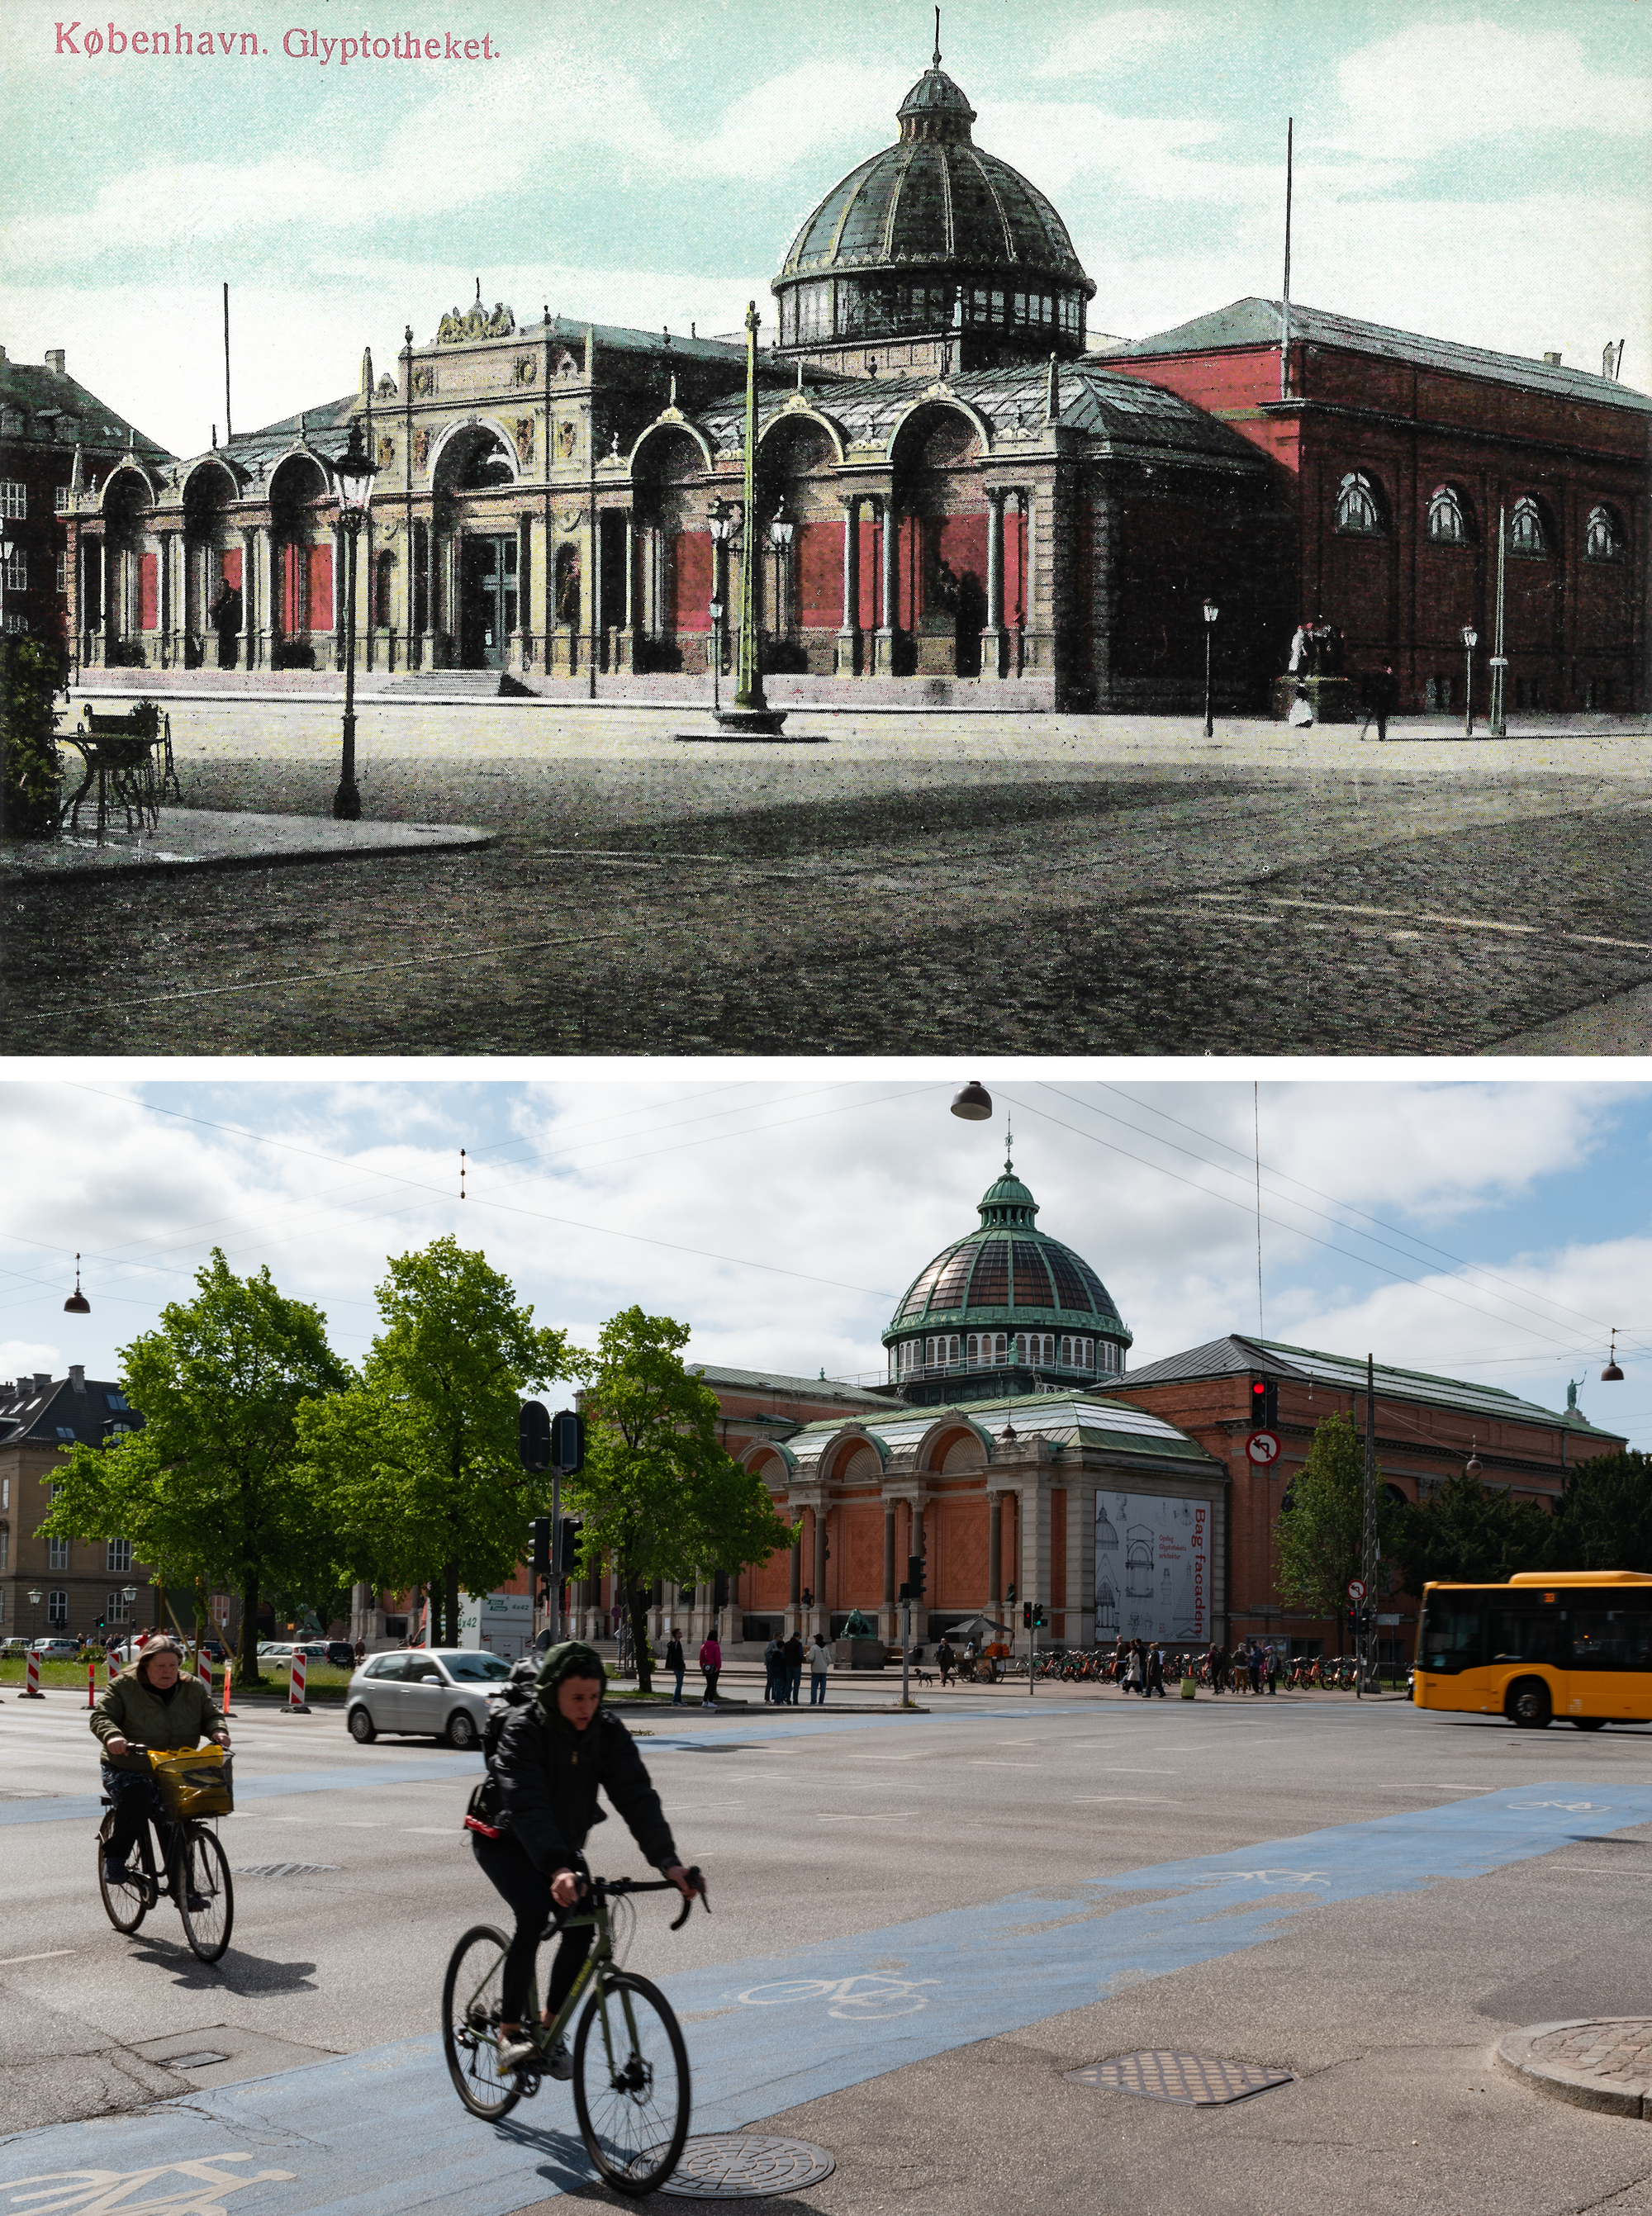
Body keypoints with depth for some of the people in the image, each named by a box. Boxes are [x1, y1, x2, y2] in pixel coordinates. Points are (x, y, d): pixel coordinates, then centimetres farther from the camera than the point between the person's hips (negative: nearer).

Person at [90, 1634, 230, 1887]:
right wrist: (112, 1736, -31)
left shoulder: (194, 1688, 10)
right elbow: (100, 1716, -9)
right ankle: (115, 1858, -17)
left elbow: (210, 1716, 12)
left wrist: (218, 1731, -12)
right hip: (128, 1771, -4)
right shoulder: (123, 1687, -2)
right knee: (137, 1797, -36)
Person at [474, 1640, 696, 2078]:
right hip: (504, 1838, -5)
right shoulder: (523, 1730, -29)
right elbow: (528, 1806, -41)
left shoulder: (607, 1731, -15)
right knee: (534, 1915, -27)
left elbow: (636, 1796, -22)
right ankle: (509, 2033, -16)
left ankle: (550, 2026, 8)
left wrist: (668, 1860, -36)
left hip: (562, 1842, 5)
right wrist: (557, 1869, -55)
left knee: (581, 1926, -13)